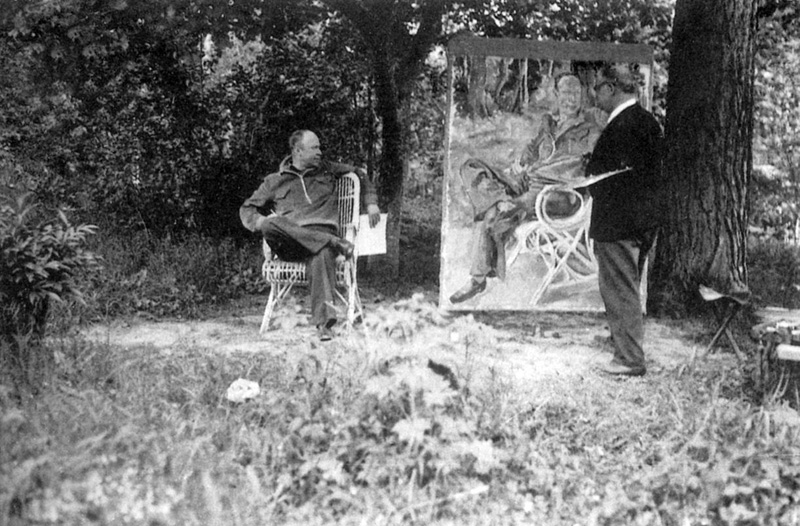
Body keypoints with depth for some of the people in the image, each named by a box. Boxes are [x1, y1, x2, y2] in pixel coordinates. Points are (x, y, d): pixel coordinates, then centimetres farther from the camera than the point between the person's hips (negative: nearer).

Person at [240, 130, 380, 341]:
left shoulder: (327, 170, 23)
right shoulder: (275, 181, 19)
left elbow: (359, 175, 35)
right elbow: (247, 208, 22)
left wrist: (371, 203, 21)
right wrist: (258, 221, -2)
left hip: (322, 234, 0)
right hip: (289, 243, 0)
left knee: (322, 255, -38)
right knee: (269, 225, -35)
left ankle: (324, 322, -52)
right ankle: (335, 243, -33)